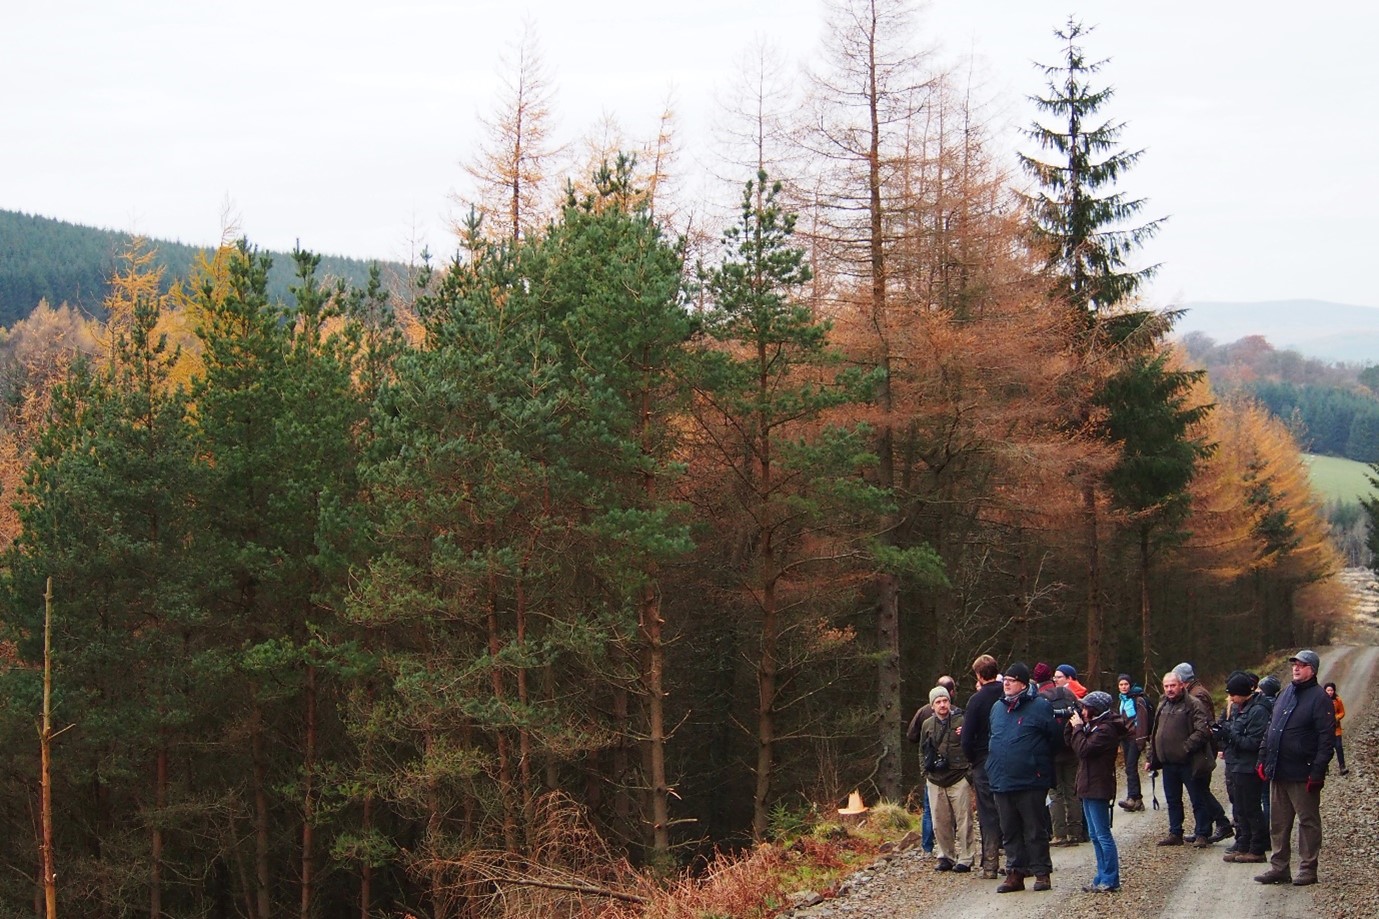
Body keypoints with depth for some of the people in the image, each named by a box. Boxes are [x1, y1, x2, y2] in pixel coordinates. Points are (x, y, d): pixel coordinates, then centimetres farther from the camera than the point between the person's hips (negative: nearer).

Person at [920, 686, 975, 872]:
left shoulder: (961, 721, -2)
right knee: (940, 822, 7)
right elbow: (923, 749, 23)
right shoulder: (928, 725, 10)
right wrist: (928, 766, 10)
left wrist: (970, 771, -5)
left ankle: (964, 858, 1)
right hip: (936, 780, 4)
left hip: (959, 779, -4)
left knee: (963, 821, -3)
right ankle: (946, 856, 18)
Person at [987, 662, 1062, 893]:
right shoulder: (997, 708, 13)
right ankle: (1015, 872, 17)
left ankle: (1041, 872, 9)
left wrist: (1037, 758, 3)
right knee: (1010, 831, 10)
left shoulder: (1040, 706, -6)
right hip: (1002, 782, 6)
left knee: (1035, 830, 1)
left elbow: (1056, 737, -3)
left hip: (1030, 781, -6)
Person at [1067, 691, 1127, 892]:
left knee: (1103, 835, -7)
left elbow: (1083, 749, -22)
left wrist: (1077, 727, -11)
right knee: (1095, 836, 13)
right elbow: (1073, 745, 15)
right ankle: (1102, 878, 17)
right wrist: (1071, 726, 3)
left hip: (1098, 788, -10)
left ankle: (1110, 880, -4)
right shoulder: (1095, 726, 15)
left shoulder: (1105, 730, -16)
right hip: (1090, 787, 10)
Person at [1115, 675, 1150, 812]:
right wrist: (1120, 741, 19)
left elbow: (1142, 721, -14)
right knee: (1131, 769, 7)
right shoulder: (1122, 701, 17)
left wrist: (1141, 740, -20)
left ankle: (1132, 798, -22)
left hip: (1135, 738, -8)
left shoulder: (1138, 700, -8)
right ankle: (1137, 800, 10)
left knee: (1131, 768, -17)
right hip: (1125, 738, 8)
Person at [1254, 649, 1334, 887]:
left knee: (1308, 822, 3)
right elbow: (1270, 729, 20)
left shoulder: (1319, 698, -9)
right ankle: (1279, 867, 18)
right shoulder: (1285, 694, 14)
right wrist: (1263, 760, 13)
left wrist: (1318, 771, -19)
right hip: (1278, 773, 7)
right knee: (1278, 823, 11)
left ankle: (1308, 869, 8)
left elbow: (1326, 738, -14)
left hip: (1302, 774, -7)